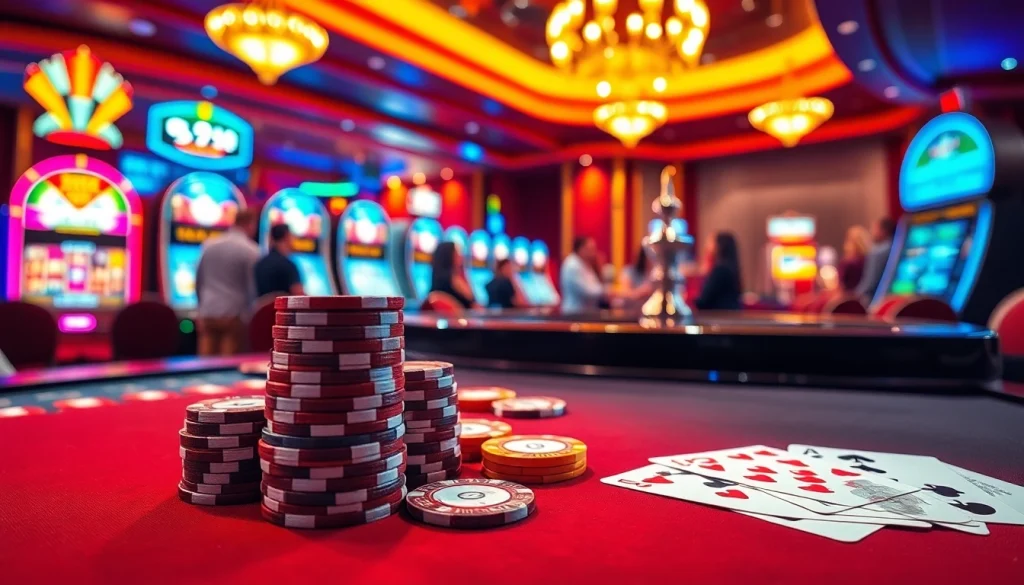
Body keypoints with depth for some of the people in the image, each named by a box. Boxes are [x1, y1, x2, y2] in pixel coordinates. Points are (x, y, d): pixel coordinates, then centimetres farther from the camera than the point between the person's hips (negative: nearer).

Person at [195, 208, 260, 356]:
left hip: (208, 312, 5)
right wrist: (248, 316, 4)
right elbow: (253, 287, -6)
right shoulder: (251, 251, -7)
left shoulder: (209, 244, 9)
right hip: (234, 314, -5)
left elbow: (199, 280, 14)